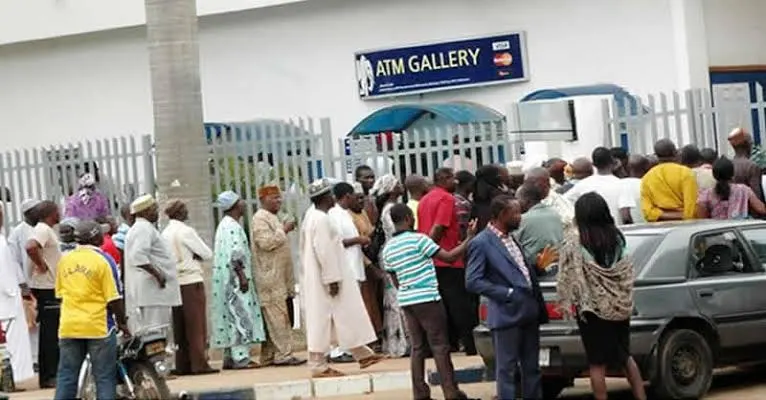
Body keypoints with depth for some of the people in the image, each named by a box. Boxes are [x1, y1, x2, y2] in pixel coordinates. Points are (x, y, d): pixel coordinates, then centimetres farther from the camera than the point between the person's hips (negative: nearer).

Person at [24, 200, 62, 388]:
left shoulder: (46, 230, 15)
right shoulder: (43, 230, -16)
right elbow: (30, 247, -33)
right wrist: (42, 265, -21)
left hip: (50, 287, 10)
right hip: (46, 287, -10)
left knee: (51, 333, 13)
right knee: (49, 333, -7)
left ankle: (49, 374, 18)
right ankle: (48, 376, -5)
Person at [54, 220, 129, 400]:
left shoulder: (65, 259, 6)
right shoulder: (103, 260, -10)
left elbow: (60, 293, 14)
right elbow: (114, 299, -11)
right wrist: (122, 322, 1)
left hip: (69, 326, 4)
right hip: (98, 326, -4)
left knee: (66, 376, 8)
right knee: (104, 378, 2)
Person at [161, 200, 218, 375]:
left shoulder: (165, 234, 9)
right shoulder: (186, 231, -10)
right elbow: (207, 254, -8)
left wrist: (189, 257, 7)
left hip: (174, 283, 7)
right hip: (191, 281, -7)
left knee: (180, 326, 8)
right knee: (196, 324, -3)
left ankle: (182, 365, 9)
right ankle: (199, 364, -4)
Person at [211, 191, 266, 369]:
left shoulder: (225, 225, 18)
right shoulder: (232, 226, -14)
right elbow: (235, 254, -23)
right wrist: (242, 276, -23)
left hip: (228, 279, 10)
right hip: (235, 279, -10)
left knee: (231, 316, 11)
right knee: (240, 315, -10)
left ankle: (230, 358, 12)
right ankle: (240, 358, -12)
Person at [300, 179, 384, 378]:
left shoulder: (312, 215, 13)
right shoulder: (321, 219, -18)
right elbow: (324, 251, -23)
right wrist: (332, 278, -21)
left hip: (317, 278, 10)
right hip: (323, 279, -10)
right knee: (322, 321, -4)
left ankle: (362, 354, 20)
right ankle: (318, 366, 0)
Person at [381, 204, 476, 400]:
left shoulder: (388, 249, 10)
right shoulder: (418, 239, -11)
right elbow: (449, 257, -11)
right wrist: (469, 238, -5)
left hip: (406, 300, 6)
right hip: (427, 299, -6)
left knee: (418, 347, 9)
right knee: (440, 346, -2)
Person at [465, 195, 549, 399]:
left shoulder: (513, 237, 15)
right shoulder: (481, 243, -9)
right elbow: (472, 281, -15)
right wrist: (507, 294, -17)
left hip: (529, 310, 8)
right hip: (507, 313, -8)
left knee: (532, 367, 13)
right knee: (507, 368, -3)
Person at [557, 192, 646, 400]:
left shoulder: (575, 239, -12)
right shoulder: (616, 236, 2)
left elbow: (569, 273, -12)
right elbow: (627, 271, 7)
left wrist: (565, 299, -3)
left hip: (592, 307, -5)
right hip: (619, 305, 5)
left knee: (598, 363, 2)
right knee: (625, 356, 19)